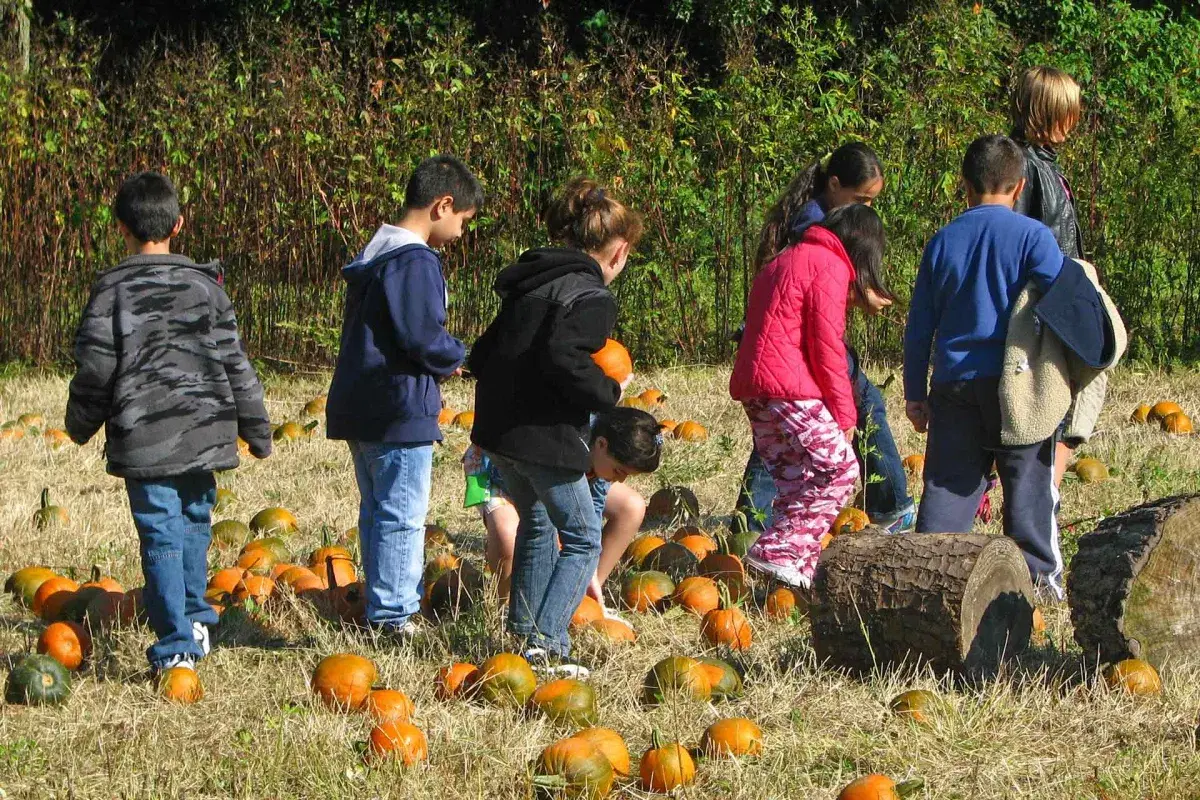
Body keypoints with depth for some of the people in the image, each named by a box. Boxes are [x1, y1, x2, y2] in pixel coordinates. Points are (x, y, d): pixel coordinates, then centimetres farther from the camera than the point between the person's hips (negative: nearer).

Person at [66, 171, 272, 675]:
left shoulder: (112, 290, -6)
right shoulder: (205, 286, 3)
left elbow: (94, 369, -5)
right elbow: (236, 365, 6)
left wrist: (81, 426, 13)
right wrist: (257, 431, 16)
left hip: (143, 440, -3)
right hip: (203, 433, 3)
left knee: (161, 536, -2)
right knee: (194, 523, 21)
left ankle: (175, 644, -7)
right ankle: (195, 620, 30)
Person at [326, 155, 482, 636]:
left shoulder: (375, 256, 15)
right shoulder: (416, 262, -17)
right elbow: (423, 340, -22)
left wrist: (445, 357, 11)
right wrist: (458, 358, -1)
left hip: (359, 409, 10)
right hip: (400, 410, -10)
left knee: (376, 512, 15)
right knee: (402, 517, -5)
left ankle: (380, 609, 21)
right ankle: (394, 614, -4)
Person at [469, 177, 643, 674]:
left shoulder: (531, 283, 14)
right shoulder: (591, 297, -13)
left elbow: (483, 354, 16)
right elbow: (564, 359, -28)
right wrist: (609, 394, -14)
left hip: (496, 426, 9)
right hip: (544, 436, -9)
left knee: (537, 524, 28)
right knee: (582, 539, 3)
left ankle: (523, 631, 36)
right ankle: (546, 646, -9)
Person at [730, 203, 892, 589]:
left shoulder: (787, 259, 23)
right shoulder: (830, 265, -6)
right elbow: (827, 347, -11)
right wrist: (844, 414, -5)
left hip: (752, 388, 9)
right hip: (789, 389, -9)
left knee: (795, 479, 12)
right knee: (840, 469, -5)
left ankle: (800, 570, 6)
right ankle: (778, 551, -12)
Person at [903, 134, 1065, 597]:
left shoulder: (943, 241, 7)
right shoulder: (1033, 236, -4)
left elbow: (919, 326, 10)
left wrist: (915, 393, 16)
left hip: (954, 385, 3)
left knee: (947, 484, 6)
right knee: (1028, 483, 7)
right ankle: (1039, 577, 10)